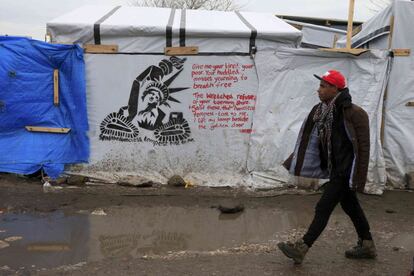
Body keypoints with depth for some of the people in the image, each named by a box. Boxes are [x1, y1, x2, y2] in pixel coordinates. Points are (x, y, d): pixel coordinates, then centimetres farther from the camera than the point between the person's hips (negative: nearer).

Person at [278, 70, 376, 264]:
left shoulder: (353, 114, -20)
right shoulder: (321, 111, 3)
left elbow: (362, 147, -18)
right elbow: (310, 139, 9)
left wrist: (358, 178, -19)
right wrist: (294, 162, 9)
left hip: (346, 171, -8)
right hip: (336, 170, 8)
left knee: (324, 207, -6)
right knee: (351, 206, 19)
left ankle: (301, 248, 0)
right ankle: (367, 246, 34)